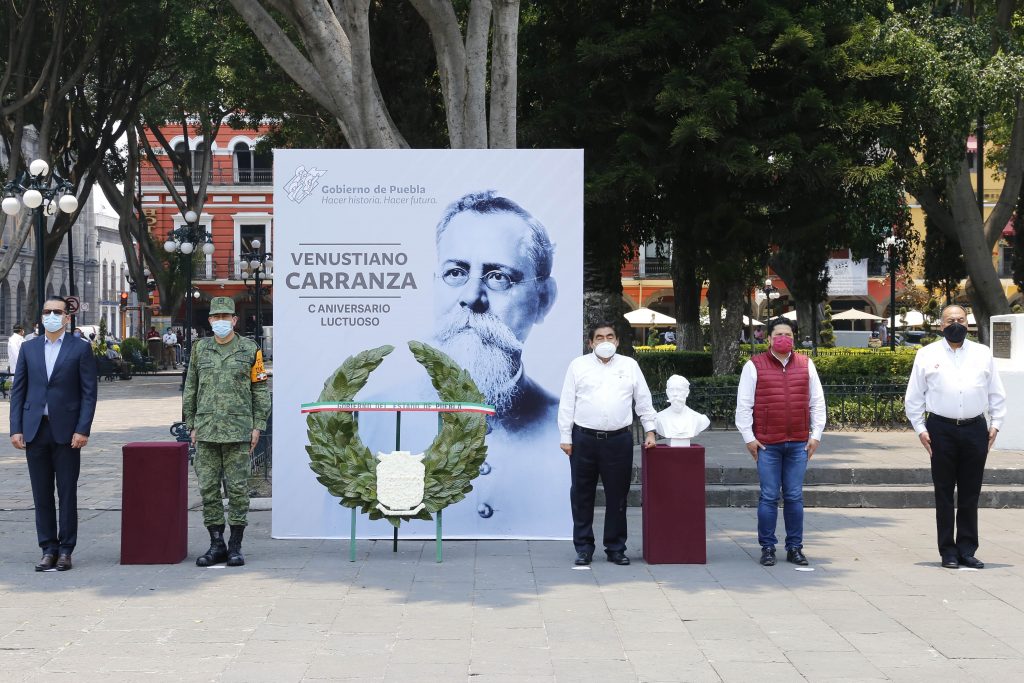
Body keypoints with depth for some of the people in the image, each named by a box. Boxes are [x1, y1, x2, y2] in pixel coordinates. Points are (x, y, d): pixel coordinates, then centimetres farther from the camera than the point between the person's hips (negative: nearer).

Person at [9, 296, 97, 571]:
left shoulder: (80, 348, 1)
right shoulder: (29, 348, 11)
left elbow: (89, 392, -2)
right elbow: (18, 390, 10)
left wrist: (82, 430, -10)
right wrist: (16, 429, 1)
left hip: (66, 431, -3)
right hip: (35, 430, 3)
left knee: (67, 492, 1)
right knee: (41, 494, 5)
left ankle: (65, 550, 8)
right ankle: (48, 549, 11)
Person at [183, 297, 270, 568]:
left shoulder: (250, 350, 2)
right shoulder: (200, 349, 10)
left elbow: (261, 390, 3)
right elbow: (191, 389, 14)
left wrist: (258, 426, -3)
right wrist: (191, 425, 9)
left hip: (238, 431, -3)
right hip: (206, 431, 3)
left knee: (237, 488, -1)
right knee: (208, 488, 3)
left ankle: (235, 546, 6)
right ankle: (216, 545, 11)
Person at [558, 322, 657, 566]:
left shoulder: (629, 365, 10)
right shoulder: (578, 365, 6)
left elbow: (643, 400, 13)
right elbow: (567, 403, 5)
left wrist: (650, 430, 8)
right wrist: (565, 437, 1)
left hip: (619, 439, 1)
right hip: (584, 439, -1)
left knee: (617, 496, 4)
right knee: (582, 496, 3)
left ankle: (616, 548, 14)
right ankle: (584, 548, 12)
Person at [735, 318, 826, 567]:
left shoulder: (806, 365, 10)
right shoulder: (754, 366, 1)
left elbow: (817, 403, 13)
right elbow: (743, 405, 2)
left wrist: (816, 435, 8)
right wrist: (748, 437, -2)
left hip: (798, 444, 2)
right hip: (767, 444, -2)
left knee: (795, 497, 6)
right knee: (769, 497, -1)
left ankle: (795, 547, 13)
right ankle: (767, 548, 7)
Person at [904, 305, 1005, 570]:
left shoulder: (983, 354, 10)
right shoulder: (927, 355, 5)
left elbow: (997, 394, 14)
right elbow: (913, 397, 7)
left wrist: (995, 424, 6)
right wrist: (920, 429, 1)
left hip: (975, 430, 2)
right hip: (942, 430, -2)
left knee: (970, 494, 6)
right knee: (944, 494, 2)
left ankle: (967, 550, 13)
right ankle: (948, 551, 8)